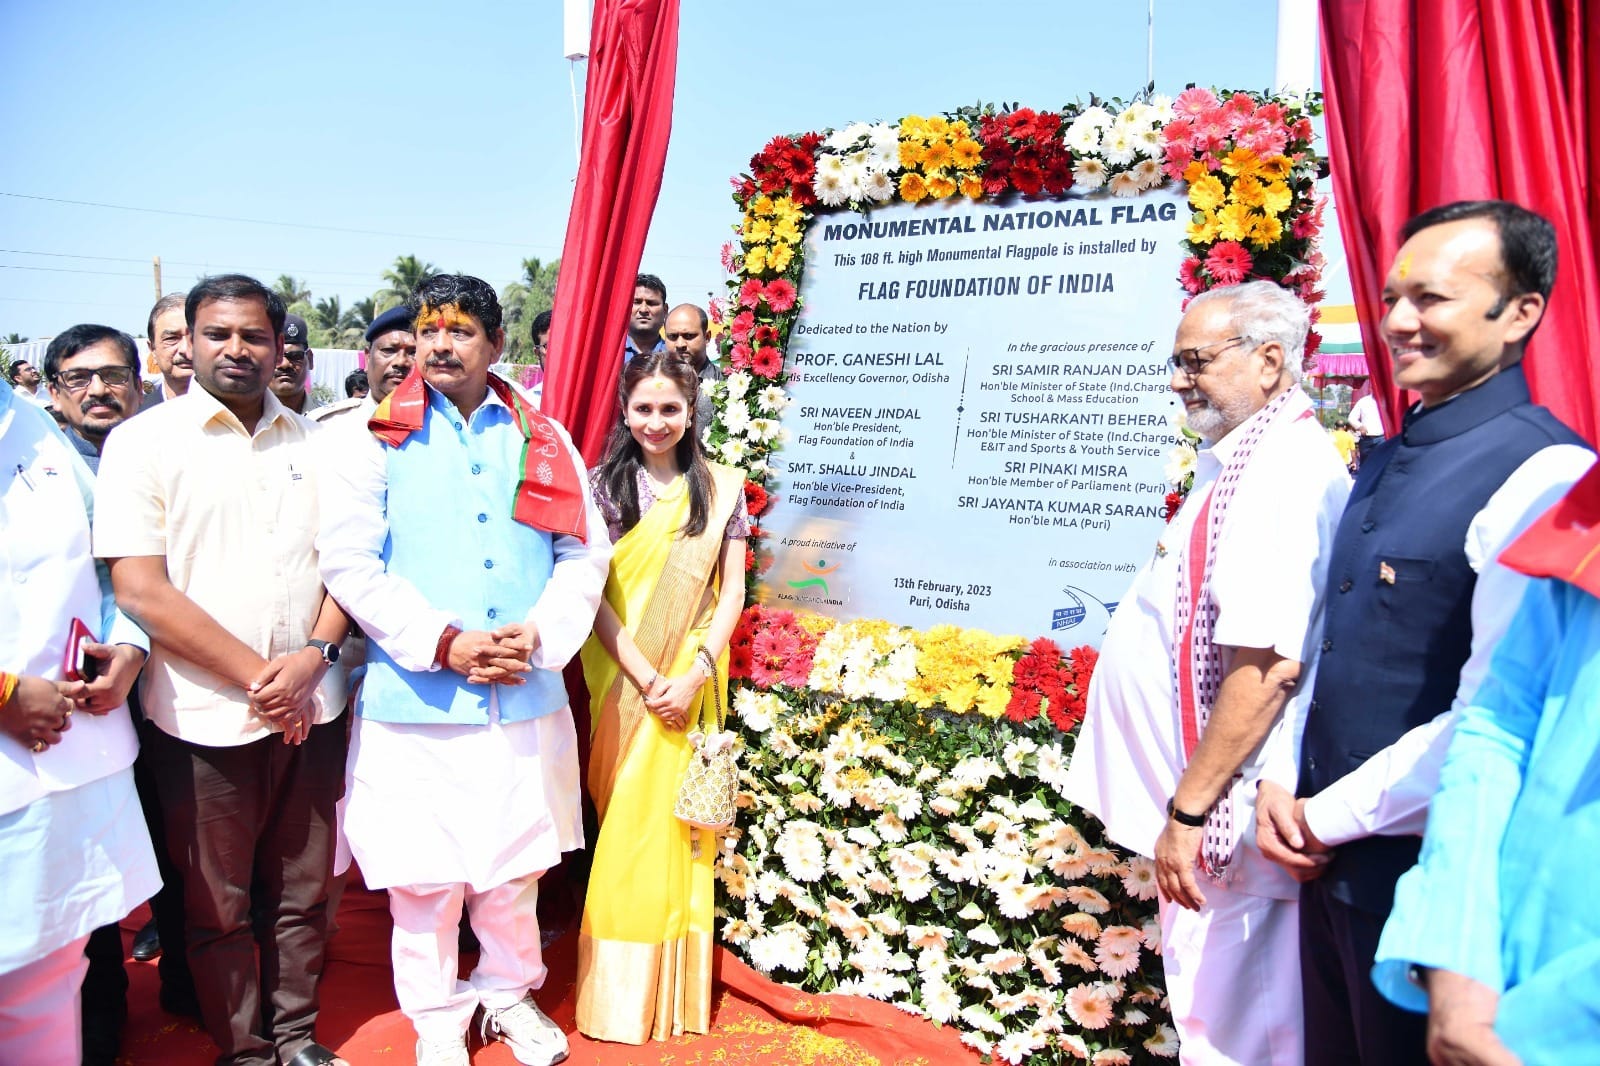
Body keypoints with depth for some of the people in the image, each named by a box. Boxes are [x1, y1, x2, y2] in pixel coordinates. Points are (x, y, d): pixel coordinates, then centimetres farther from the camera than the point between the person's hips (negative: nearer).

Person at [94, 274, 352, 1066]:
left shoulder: (313, 443, 7)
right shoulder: (143, 442, -3)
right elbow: (140, 589, -10)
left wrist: (315, 655, -9)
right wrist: (255, 674, -12)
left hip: (310, 708, 3)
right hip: (205, 717, -3)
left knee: (302, 890, 14)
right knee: (219, 906, 11)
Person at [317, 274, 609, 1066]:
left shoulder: (545, 440, 9)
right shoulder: (374, 438, 1)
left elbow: (586, 553, 5)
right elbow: (348, 561, -7)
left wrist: (538, 635, -10)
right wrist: (445, 642, -15)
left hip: (526, 698, 2)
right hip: (415, 702, -2)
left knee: (516, 862, 15)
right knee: (424, 873, 7)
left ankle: (509, 992, 38)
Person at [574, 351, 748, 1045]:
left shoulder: (720, 488, 2)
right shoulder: (605, 485, 0)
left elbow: (731, 591, 1)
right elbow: (593, 593, -5)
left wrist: (694, 674, -12)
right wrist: (645, 677, -15)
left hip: (690, 681, 1)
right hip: (622, 679, 0)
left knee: (674, 816, 5)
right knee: (625, 818, 3)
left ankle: (673, 983, 21)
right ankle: (619, 984, 19)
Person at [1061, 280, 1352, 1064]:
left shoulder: (1282, 471, -19)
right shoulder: (1248, 463, 13)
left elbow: (1268, 667, -26)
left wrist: (1187, 811, -21)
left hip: (1225, 813, -10)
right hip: (1198, 799, 10)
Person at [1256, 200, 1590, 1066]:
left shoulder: (1544, 475, -18)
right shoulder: (1385, 464, 9)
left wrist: (1327, 816, -13)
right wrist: (1281, 784, 2)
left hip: (1429, 870, -7)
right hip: (1327, 859, 8)